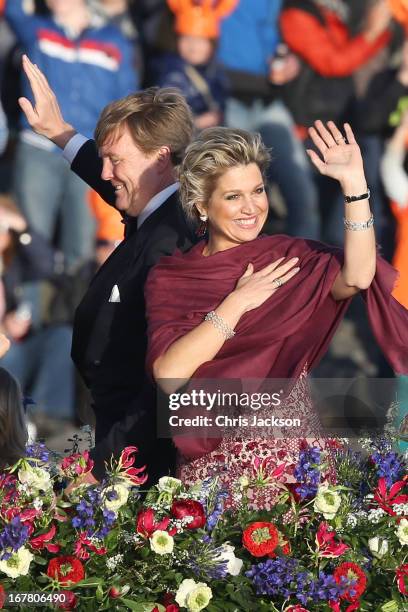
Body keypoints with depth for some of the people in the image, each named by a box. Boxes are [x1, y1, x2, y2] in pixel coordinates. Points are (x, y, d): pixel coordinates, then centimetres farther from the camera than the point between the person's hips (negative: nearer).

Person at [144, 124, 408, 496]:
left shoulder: (291, 257, 1)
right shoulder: (169, 278, 2)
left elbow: (355, 279, -21)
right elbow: (167, 375, -14)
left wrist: (353, 182, -25)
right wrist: (237, 303, -13)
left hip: (290, 451, 0)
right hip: (209, 462, 0)